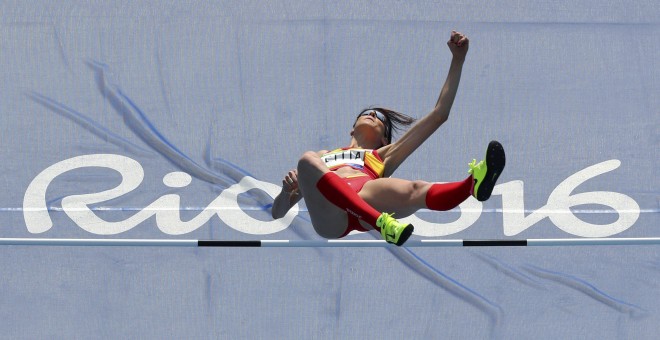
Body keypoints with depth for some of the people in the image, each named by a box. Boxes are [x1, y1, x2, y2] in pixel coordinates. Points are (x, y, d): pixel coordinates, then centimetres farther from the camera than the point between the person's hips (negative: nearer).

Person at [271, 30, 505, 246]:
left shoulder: (383, 156, 41)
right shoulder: (323, 156, 43)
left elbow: (439, 115, 37)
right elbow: (278, 212, 35)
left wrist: (457, 60, 33)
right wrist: (288, 190, 11)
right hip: (328, 213, 0)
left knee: (415, 190, -33)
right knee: (308, 160, -33)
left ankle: (473, 184, -65)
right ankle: (381, 223, -52)